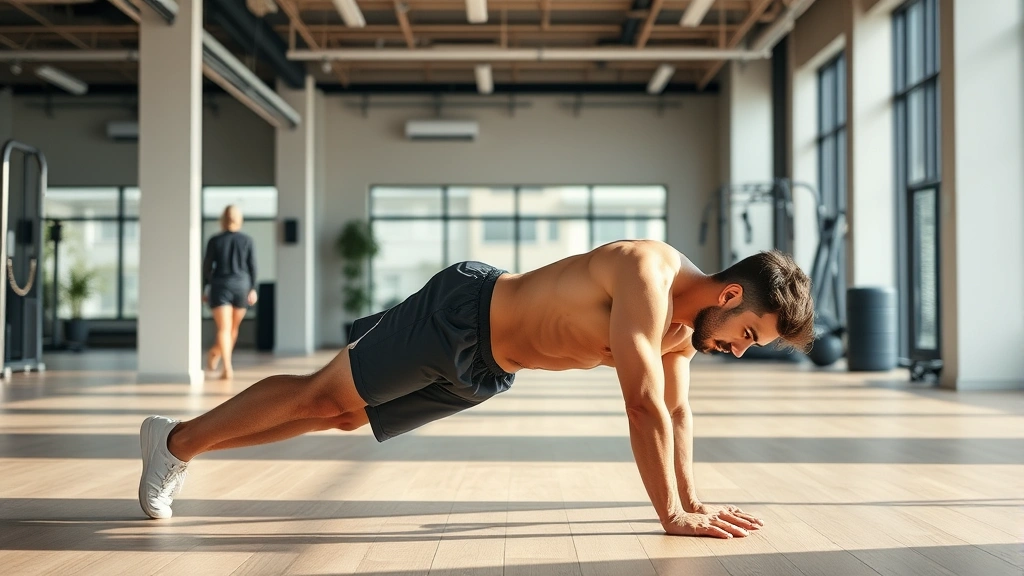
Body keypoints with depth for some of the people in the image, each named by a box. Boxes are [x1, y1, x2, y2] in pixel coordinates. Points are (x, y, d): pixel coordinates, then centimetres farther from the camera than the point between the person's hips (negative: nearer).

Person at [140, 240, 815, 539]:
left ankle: (181, 441, 29)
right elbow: (643, 402, -33)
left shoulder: (684, 324, -1)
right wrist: (671, 514, -27)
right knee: (321, 395, 1)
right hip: (460, 315, -9)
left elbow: (676, 408, 11)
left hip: (484, 368, 9)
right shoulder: (649, 274, -30)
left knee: (341, 414, 16)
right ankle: (179, 441, 21)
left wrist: (690, 497, 6)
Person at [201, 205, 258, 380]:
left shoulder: (214, 241, -2)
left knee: (223, 329, -7)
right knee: (233, 328, 20)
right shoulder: (247, 240, 1)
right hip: (241, 286, 1)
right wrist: (253, 289, 3)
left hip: (220, 286, -1)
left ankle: (228, 368, -20)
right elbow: (252, 266, -1)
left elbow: (207, 267, 0)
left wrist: (204, 290, 8)